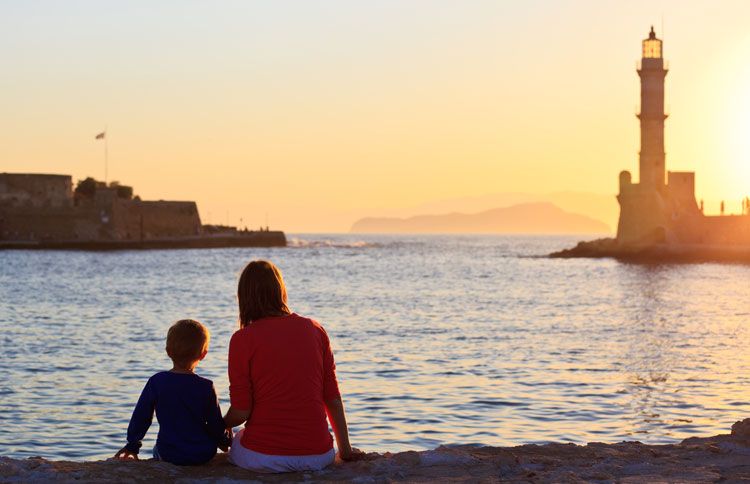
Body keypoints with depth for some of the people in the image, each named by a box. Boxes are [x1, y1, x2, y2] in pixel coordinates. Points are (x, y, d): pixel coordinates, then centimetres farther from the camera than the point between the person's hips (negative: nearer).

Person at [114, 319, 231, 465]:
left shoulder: (156, 382, -9)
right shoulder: (206, 387, -13)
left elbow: (140, 417, -2)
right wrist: (225, 441, 18)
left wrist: (132, 446, 14)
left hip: (169, 454, 2)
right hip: (204, 455, -2)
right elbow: (216, 425, -5)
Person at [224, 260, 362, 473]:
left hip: (264, 458, -3)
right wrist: (345, 449, 16)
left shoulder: (242, 339, -7)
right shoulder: (315, 330, 3)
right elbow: (333, 397, 5)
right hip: (318, 456, 4)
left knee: (235, 442, 31)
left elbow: (240, 412, -7)